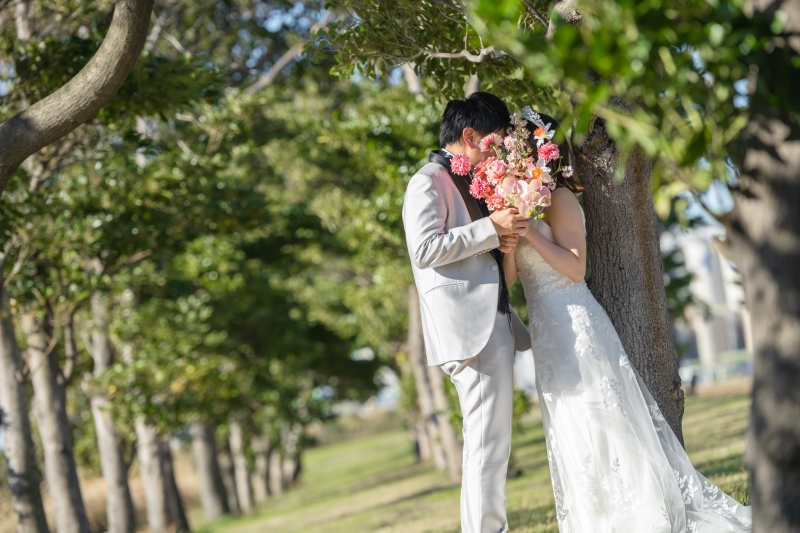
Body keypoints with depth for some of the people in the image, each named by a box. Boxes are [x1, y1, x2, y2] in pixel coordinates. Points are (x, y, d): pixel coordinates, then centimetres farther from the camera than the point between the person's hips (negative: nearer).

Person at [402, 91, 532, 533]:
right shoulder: (428, 182, -5)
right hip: (468, 327, -10)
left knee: (490, 442, 12)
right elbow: (425, 249, -17)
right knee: (489, 441, -12)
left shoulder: (467, 184, 23)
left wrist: (501, 241, 9)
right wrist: (491, 228, -16)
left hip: (493, 325, 10)